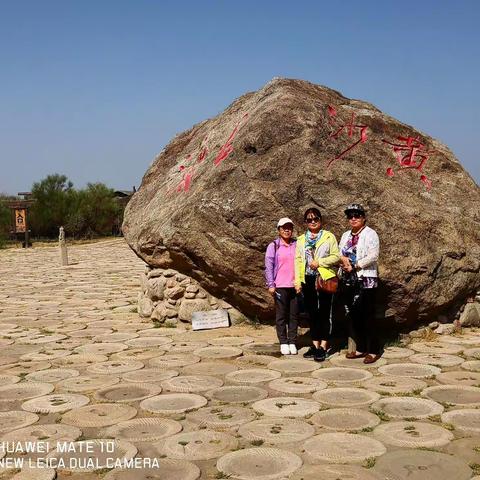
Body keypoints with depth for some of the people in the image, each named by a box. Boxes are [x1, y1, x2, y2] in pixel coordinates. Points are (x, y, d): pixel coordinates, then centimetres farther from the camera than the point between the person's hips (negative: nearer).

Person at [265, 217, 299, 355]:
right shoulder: (273, 246, 2)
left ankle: (292, 342, 14)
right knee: (281, 315, 3)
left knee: (294, 315, 5)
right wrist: (270, 284, -6)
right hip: (280, 286, -2)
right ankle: (283, 343, 11)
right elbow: (268, 266, 0)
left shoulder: (297, 245, 8)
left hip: (295, 285, 2)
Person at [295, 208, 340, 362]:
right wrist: (297, 281, 1)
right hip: (308, 280, 4)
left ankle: (323, 347, 2)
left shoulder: (329, 237, 4)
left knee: (324, 313, -2)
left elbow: (336, 256, -2)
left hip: (325, 279, -3)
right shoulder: (301, 240, 14)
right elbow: (298, 260, 9)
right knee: (312, 313, 7)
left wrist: (319, 262, -12)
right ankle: (315, 345, 15)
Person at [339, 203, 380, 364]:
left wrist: (354, 266, -13)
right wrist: (343, 259, -7)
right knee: (352, 316, 8)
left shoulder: (370, 234, -4)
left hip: (365, 280, -7)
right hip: (348, 280, 7)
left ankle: (373, 351, 3)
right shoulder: (345, 236, 18)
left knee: (367, 316, -5)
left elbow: (373, 256, -15)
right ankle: (360, 348, 19)